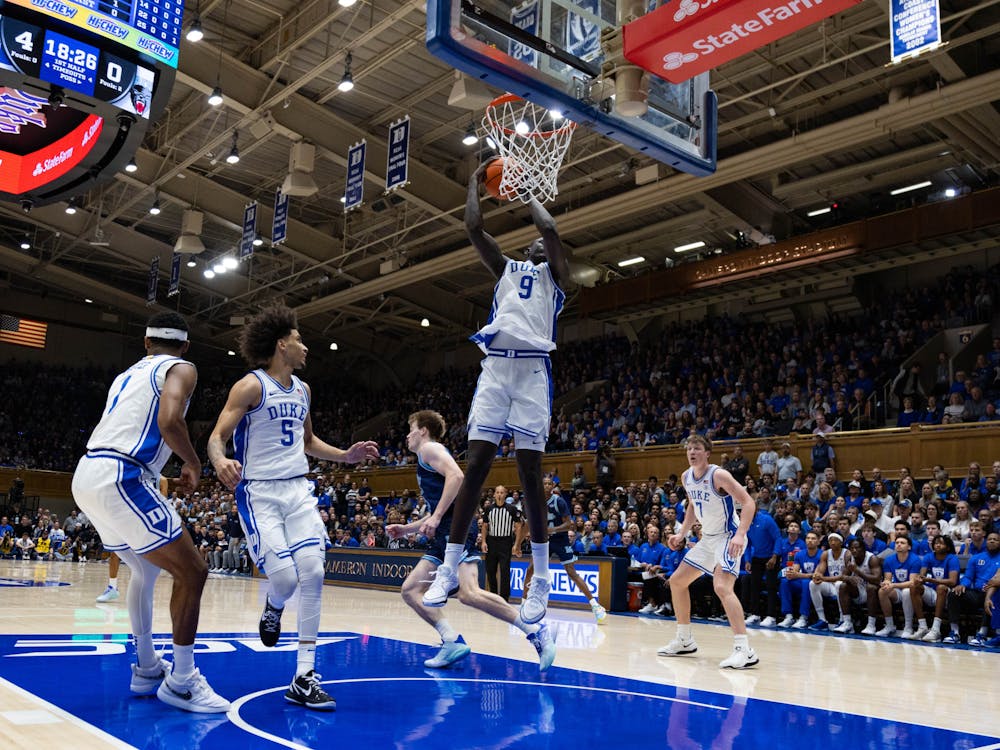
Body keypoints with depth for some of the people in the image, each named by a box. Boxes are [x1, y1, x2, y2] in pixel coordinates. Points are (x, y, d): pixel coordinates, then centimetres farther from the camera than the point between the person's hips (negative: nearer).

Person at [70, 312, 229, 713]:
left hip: (87, 475, 9)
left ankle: (147, 668, 31)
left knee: (145, 568, 25)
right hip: (121, 478, -9)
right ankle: (181, 681, 1)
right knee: (191, 571, -3)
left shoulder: (127, 374, 25)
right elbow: (170, 421, -19)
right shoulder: (181, 368, 0)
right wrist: (193, 463, -3)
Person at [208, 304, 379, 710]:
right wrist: (220, 462, -35)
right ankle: (272, 608, 23)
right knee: (285, 577, -17)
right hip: (259, 493, -6)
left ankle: (304, 678, -3)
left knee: (313, 573, -9)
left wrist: (346, 456, 12)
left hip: (299, 490, 6)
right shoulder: (251, 386, -8)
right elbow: (216, 437, -13)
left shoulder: (303, 390, 13)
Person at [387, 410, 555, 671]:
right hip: (444, 533, 10)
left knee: (468, 593, -24)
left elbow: (456, 476, -18)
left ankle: (535, 631, -19)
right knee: (410, 590, 3)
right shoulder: (425, 463, 31)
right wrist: (405, 529, 33)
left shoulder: (430, 448, 2)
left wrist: (436, 518, -20)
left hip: (456, 526, -10)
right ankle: (453, 642, -7)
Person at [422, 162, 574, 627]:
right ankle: (449, 569, 0)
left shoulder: (554, 272, 15)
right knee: (475, 464, -3)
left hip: (532, 367, -3)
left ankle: (541, 580, -2)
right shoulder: (506, 268, 26)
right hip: (495, 366, 4)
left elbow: (550, 229, -2)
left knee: (530, 471, -7)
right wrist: (476, 182, 23)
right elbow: (473, 228, 17)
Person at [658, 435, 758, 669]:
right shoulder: (686, 477, 3)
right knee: (676, 581, 12)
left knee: (722, 587, -28)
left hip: (728, 537, -9)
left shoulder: (718, 475, -21)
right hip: (707, 538, 9)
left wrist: (740, 535, -37)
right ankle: (684, 640, 24)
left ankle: (744, 650, -27)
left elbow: (749, 503, -25)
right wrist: (681, 534, 11)